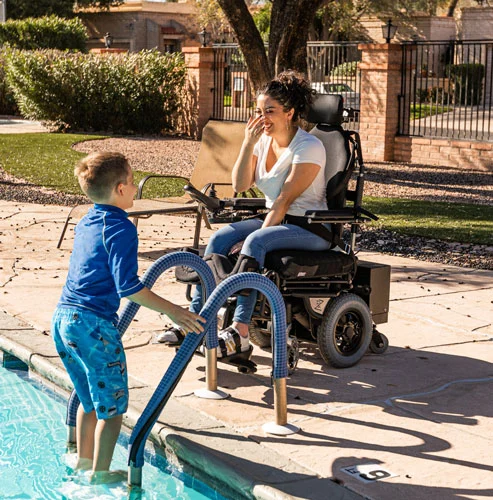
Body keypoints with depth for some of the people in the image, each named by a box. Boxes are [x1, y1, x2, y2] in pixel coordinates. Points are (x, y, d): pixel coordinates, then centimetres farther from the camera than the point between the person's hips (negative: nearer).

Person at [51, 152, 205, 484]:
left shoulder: (86, 224, 13)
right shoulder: (121, 229, -13)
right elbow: (128, 287, -20)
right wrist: (173, 311, -16)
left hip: (63, 317, 9)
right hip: (94, 323, -9)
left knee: (90, 399, 23)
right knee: (112, 404, 5)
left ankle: (83, 461, 32)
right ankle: (101, 474, 12)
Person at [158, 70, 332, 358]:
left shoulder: (309, 147, -14)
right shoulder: (263, 140, 8)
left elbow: (286, 198, -20)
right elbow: (240, 185, -1)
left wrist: (255, 237, -23)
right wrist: (249, 142, -10)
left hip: (311, 228, -7)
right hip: (275, 220, 7)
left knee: (256, 242, -34)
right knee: (220, 239, -17)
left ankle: (240, 332, -38)